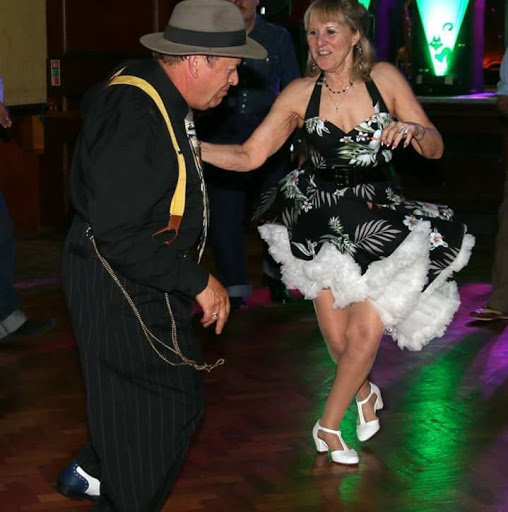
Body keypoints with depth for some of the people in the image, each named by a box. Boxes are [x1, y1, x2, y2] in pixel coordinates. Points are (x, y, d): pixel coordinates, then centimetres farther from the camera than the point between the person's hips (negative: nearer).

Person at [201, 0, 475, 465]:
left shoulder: (385, 78, -7)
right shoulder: (300, 94, -6)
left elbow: (436, 149, -3)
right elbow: (249, 156, -9)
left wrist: (413, 130, -26)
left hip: (380, 223, 0)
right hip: (323, 221, 1)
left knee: (365, 333, -7)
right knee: (335, 333, 3)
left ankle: (328, 425, 19)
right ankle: (364, 393, 39)